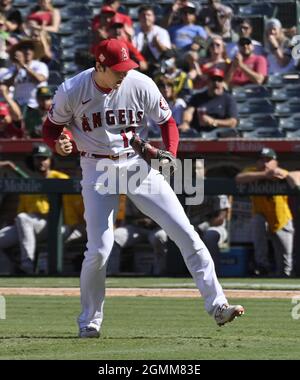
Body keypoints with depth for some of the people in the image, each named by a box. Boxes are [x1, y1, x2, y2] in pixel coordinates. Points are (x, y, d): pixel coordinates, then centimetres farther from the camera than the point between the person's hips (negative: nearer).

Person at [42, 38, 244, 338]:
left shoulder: (141, 85, -10)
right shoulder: (71, 91, -12)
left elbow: (167, 122, 2)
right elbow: (51, 127, 1)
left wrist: (169, 155, -16)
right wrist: (58, 144, -22)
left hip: (139, 164, 2)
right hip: (98, 169, -2)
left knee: (186, 233, -6)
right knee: (99, 249, -11)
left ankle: (217, 305, -2)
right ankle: (89, 321, 10)